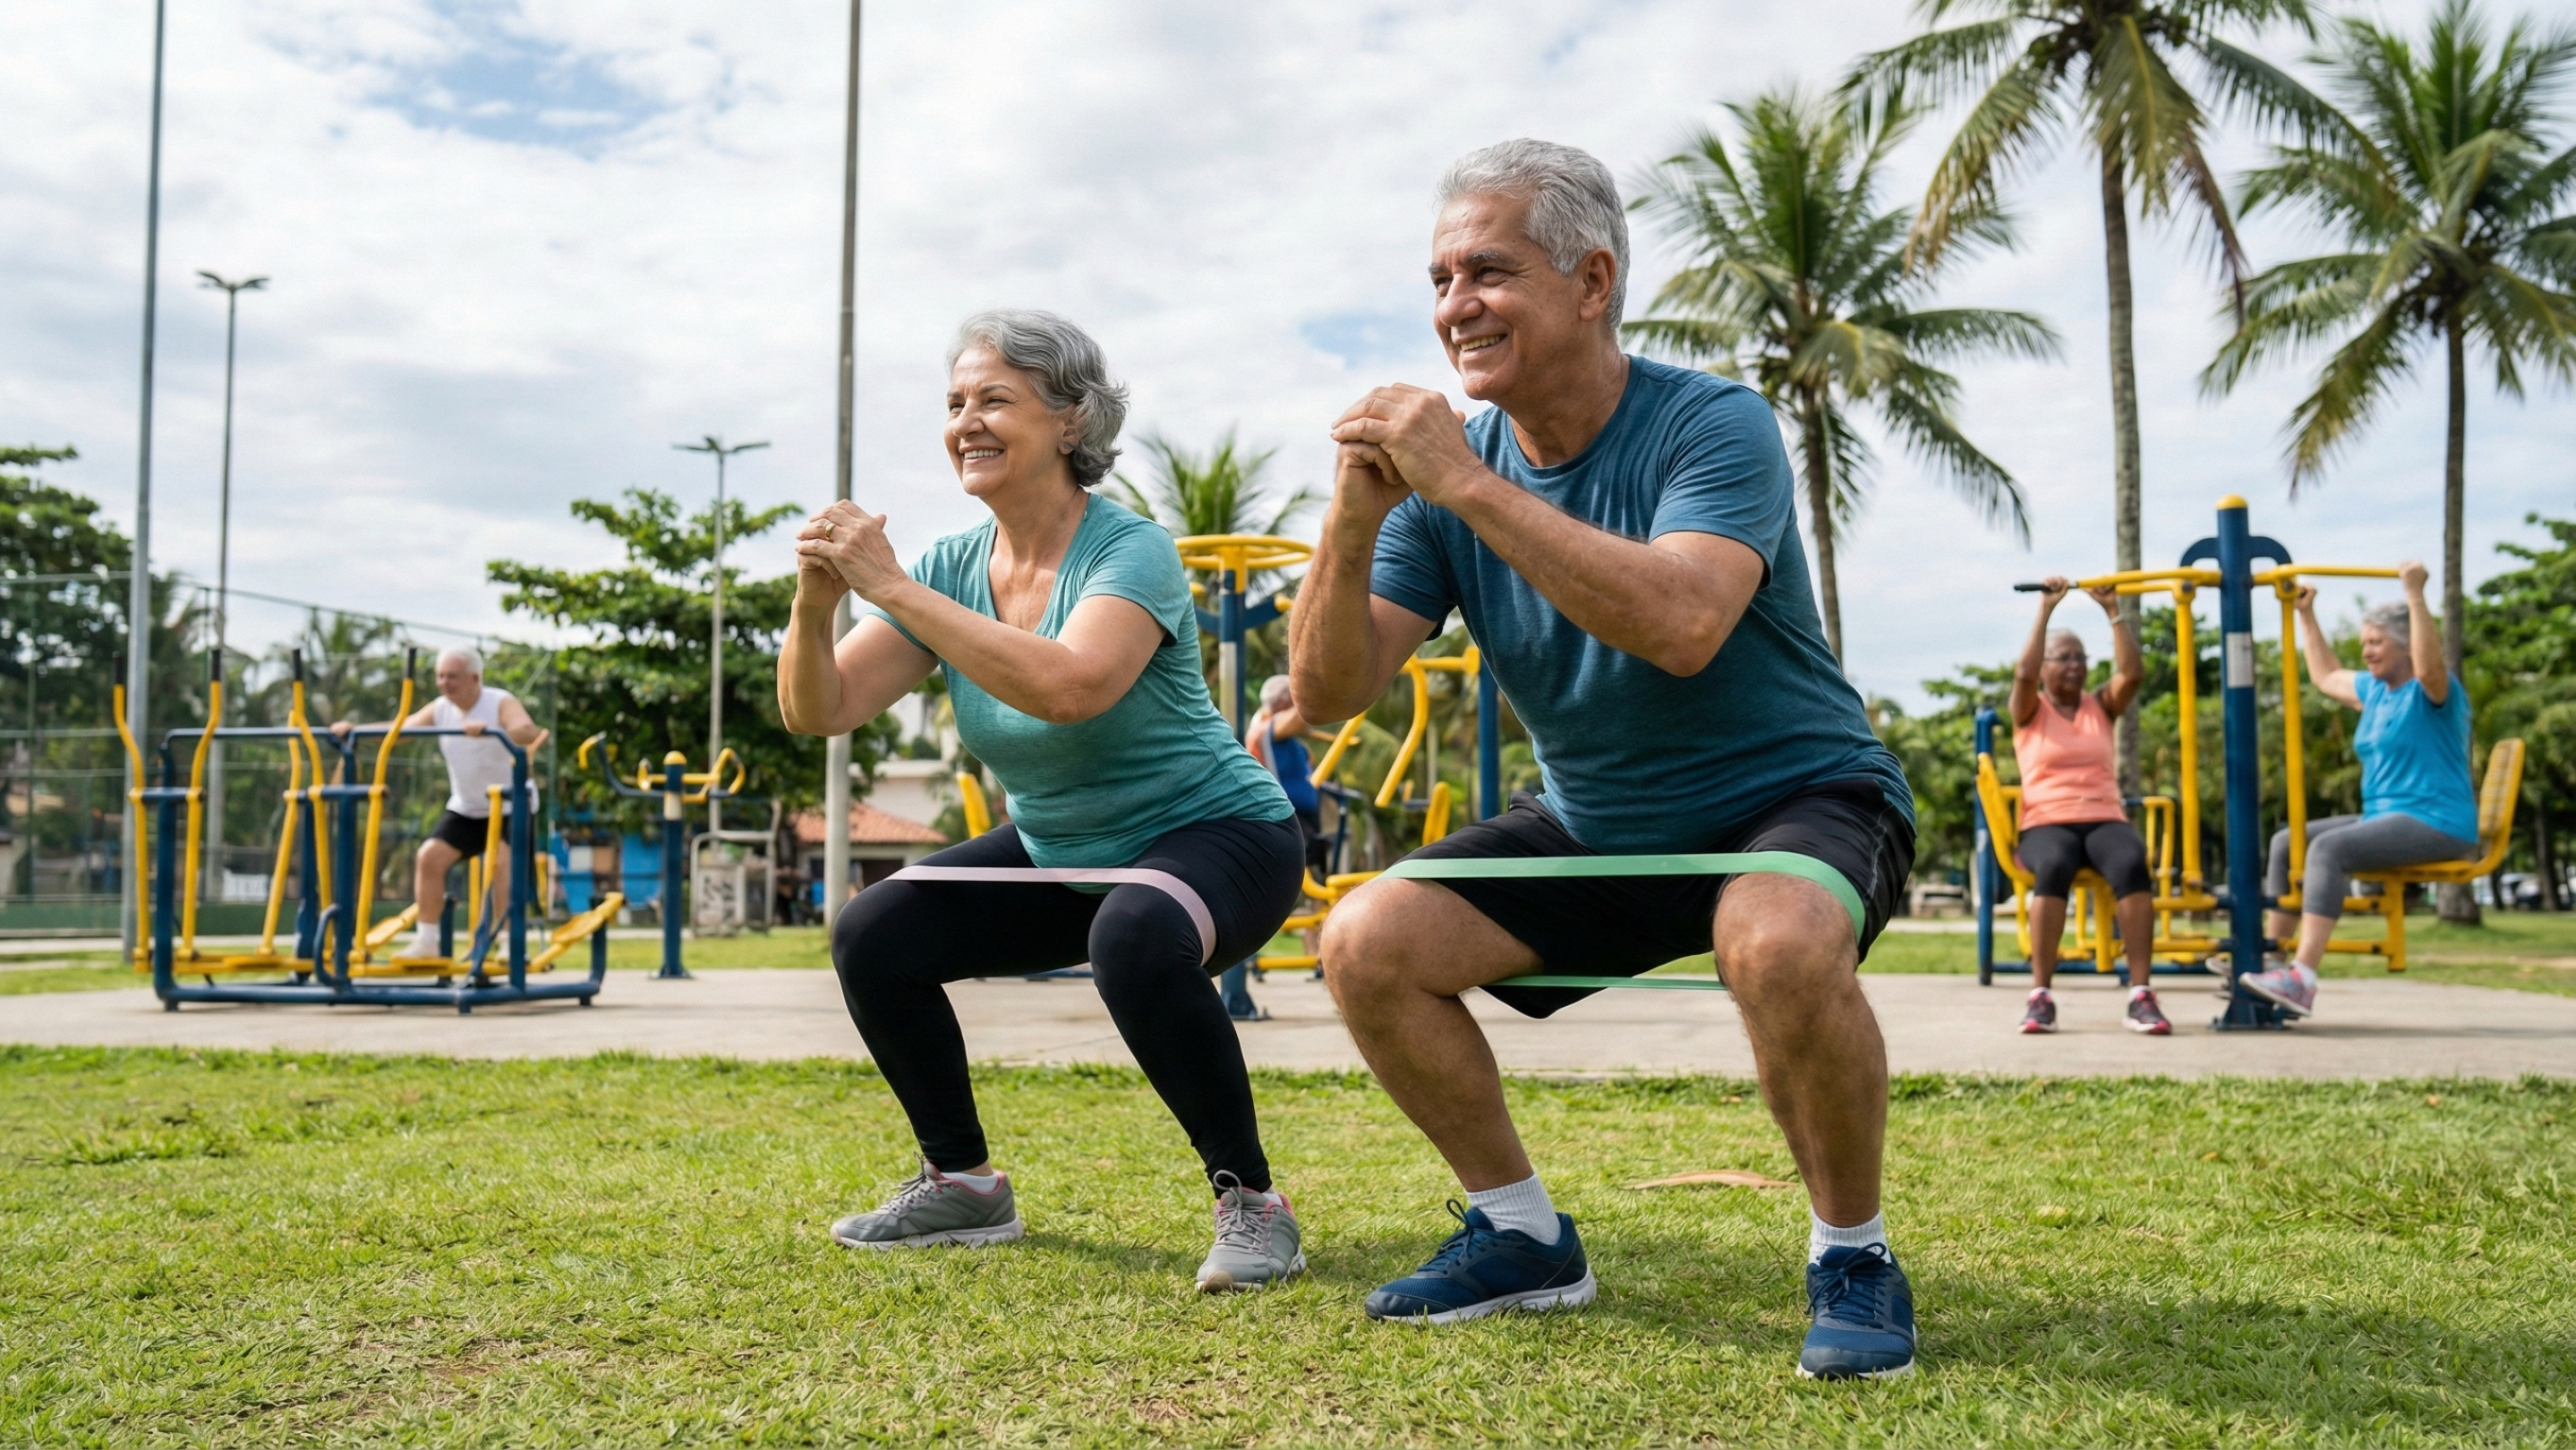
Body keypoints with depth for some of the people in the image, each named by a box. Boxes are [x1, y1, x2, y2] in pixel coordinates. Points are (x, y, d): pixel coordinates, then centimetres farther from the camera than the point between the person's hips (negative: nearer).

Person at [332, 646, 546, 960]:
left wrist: (489, 730, -57)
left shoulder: (501, 704, -18)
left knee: (500, 863, -24)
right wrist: (354, 730, -8)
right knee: (429, 857, -4)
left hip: (509, 807, -6)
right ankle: (426, 940, 4)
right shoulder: (440, 710, 1)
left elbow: (528, 731, -38)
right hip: (465, 808, 6)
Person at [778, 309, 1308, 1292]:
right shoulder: (952, 567, -3)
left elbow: (1067, 687, -41)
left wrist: (893, 588, -38)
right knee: (871, 937, -6)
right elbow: (817, 711, -9)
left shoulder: (1131, 551, -21)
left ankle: (1250, 1200, -19)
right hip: (1056, 856, 7)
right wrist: (816, 602, -29)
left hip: (1212, 837, -7)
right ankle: (963, 1184, 13)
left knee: (1134, 937, -38)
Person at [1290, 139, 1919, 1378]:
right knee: (1365, 944, -10)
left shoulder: (1711, 425, -20)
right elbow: (1325, 694, -11)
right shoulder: (1446, 465, -5)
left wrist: (1470, 485, -38)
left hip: (1794, 800, -5)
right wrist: (1353, 523, -29)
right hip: (1594, 827, 6)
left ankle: (1852, 1257, -11)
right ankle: (1523, 1235, 9)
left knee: (1780, 943, -38)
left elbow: (1681, 625, -41)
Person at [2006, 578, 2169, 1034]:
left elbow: (2133, 673, 0)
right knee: (2054, 866, -39)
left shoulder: (2101, 706, 19)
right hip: (2046, 823, -2)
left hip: (2104, 820, 2)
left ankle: (2142, 994, -38)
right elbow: (2023, 673, -10)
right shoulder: (2030, 710, 12)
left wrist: (2113, 610, -2)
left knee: (2132, 863, -35)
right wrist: (2045, 610, -7)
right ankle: (2040, 995, -37)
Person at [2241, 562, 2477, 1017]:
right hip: (2382, 818, 9)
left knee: (2329, 848, -31)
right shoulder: (2375, 689, 17)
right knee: (2286, 842, 0)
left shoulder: (2431, 691, -8)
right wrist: (2306, 616, 34)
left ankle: (2303, 978, -41)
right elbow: (2325, 675, 35)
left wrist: (2415, 595, -34)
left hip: (2437, 825, -9)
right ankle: (2272, 956, -4)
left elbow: (2429, 664, -32)